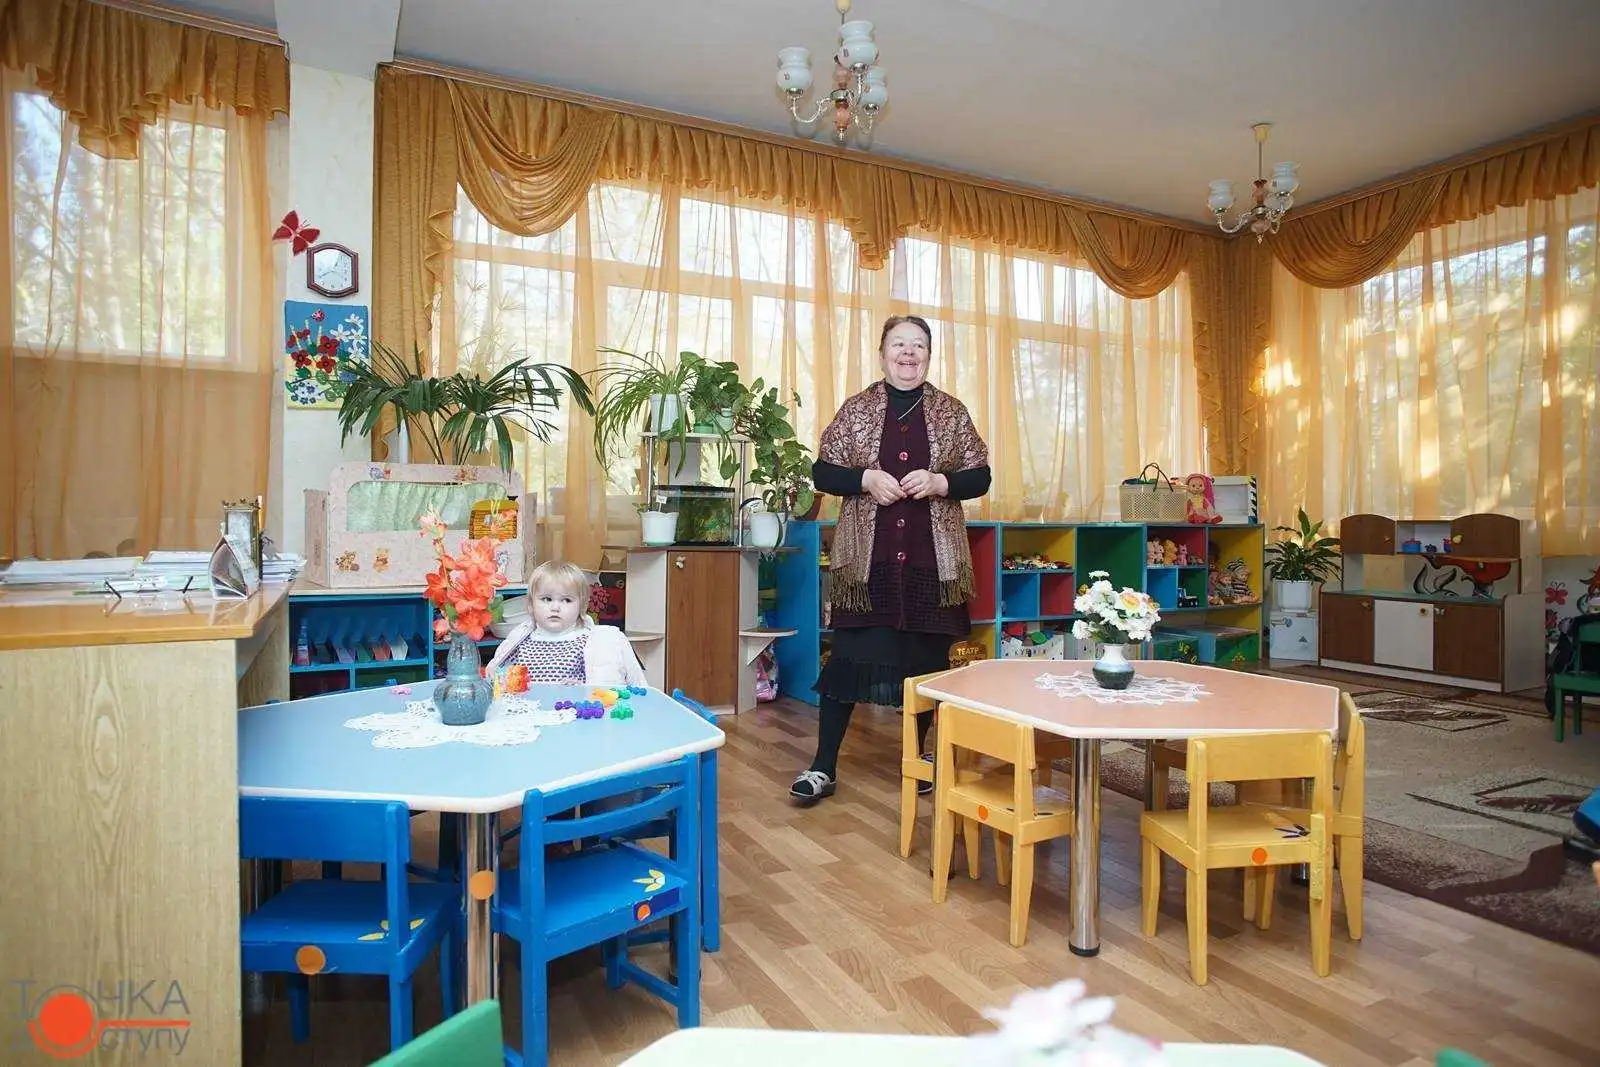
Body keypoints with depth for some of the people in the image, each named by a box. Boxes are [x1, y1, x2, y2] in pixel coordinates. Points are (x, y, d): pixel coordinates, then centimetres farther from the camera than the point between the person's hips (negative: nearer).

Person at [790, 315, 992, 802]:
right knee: (848, 657, -1)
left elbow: (980, 478, 7)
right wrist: (865, 479, -14)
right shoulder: (857, 408, 5)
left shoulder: (952, 411, 7)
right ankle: (823, 767, 9)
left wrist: (939, 482, -12)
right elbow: (822, 471, 4)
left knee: (928, 659, 9)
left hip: (932, 559, 2)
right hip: (867, 558, -1)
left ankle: (921, 755, 29)